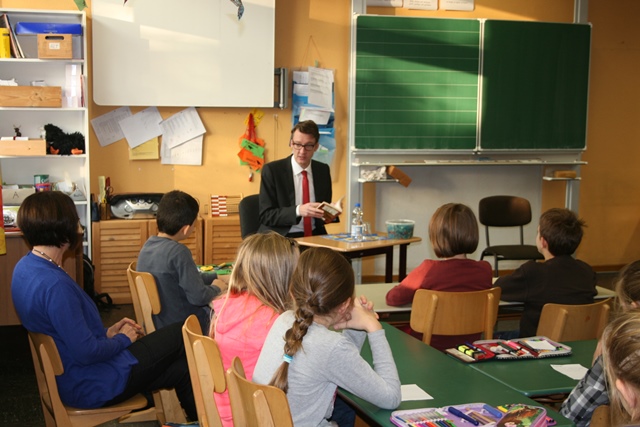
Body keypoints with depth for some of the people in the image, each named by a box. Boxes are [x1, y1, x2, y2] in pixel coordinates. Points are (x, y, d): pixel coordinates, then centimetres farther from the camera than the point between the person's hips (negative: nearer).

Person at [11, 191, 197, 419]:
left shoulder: (25, 267, 2)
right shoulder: (54, 285, -30)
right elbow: (86, 352, -26)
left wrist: (106, 332, 6)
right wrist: (123, 339, -8)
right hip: (90, 387, -9)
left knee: (181, 371, 12)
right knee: (181, 336, 2)